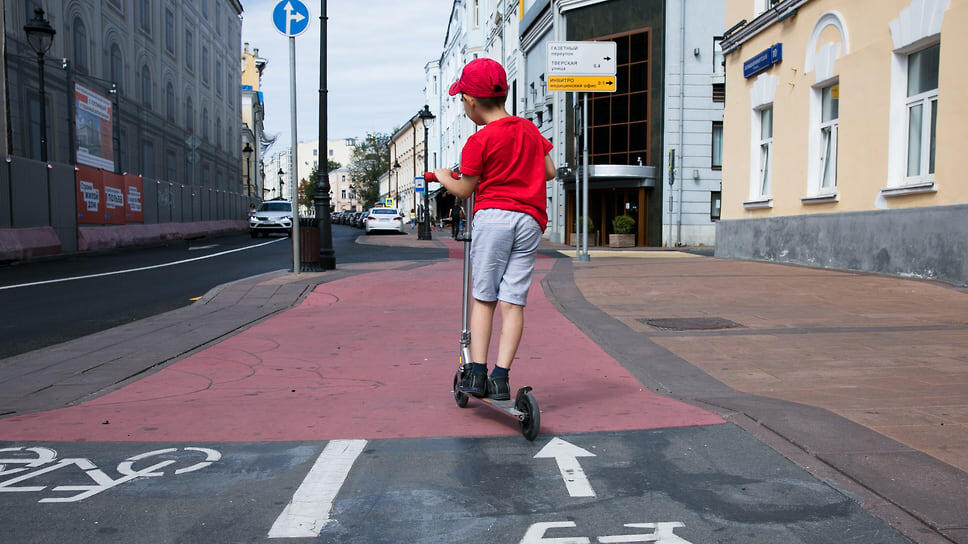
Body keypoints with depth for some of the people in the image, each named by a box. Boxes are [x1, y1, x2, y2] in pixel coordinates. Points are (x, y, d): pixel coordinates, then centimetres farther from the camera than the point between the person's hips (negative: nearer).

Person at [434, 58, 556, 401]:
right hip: (531, 220, 4)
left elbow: (464, 190, 4)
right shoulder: (530, 129, 15)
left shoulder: (480, 141, -2)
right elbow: (550, 171, 20)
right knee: (513, 301, 1)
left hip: (493, 215, -4)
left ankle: (477, 373, -1)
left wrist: (443, 178, 24)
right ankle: (500, 378, -3)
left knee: (483, 297, 4)